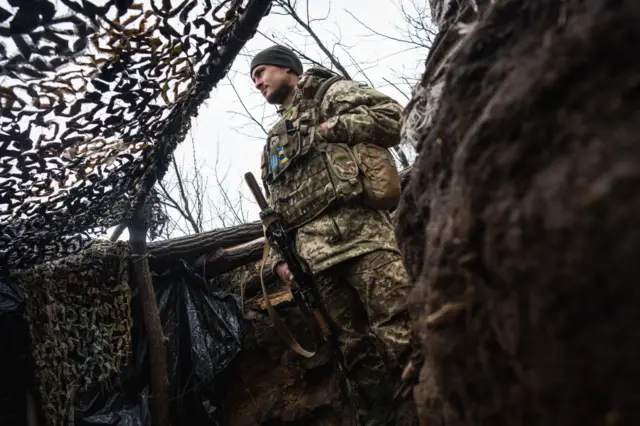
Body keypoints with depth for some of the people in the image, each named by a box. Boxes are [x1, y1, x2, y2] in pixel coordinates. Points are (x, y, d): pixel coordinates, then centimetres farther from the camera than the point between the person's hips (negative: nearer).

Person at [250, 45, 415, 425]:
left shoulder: (330, 94, 16)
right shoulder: (273, 142, 33)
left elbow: (392, 117, 0)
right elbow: (276, 209, 29)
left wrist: (329, 129, -1)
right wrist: (279, 257, 14)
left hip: (361, 232, -6)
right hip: (316, 255, 6)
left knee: (400, 333, -16)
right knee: (356, 350, 1)